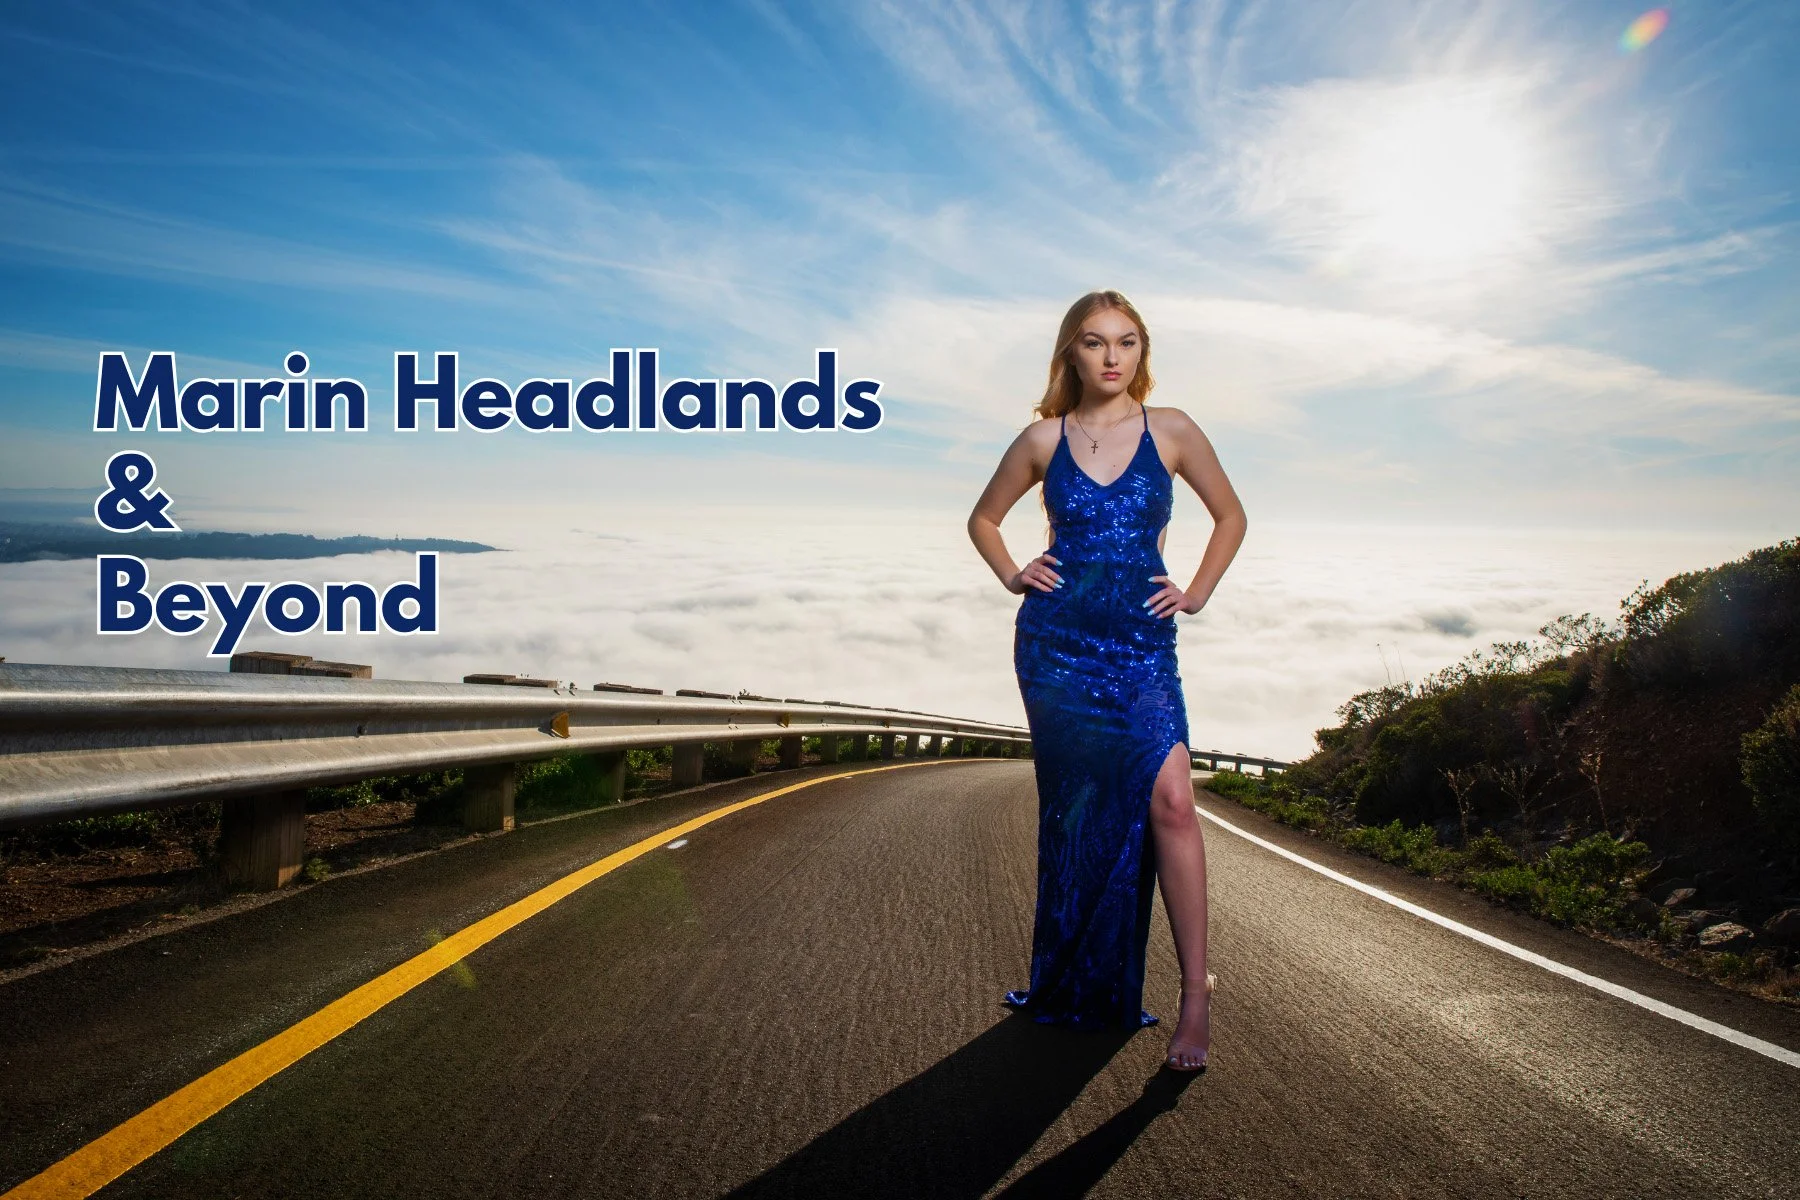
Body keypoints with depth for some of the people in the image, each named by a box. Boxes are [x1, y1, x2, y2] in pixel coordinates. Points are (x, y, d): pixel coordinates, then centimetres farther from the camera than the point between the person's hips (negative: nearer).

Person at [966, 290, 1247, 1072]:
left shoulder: (1170, 431, 4)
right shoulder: (1043, 440, 6)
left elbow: (1230, 516, 16)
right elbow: (984, 518, 20)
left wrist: (1198, 592, 6)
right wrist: (1012, 575, 4)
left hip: (1142, 643, -1)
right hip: (1056, 641, 1)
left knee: (1169, 800, -16)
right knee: (1075, 810, 5)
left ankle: (1196, 993, -8)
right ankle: (1070, 986, 22)